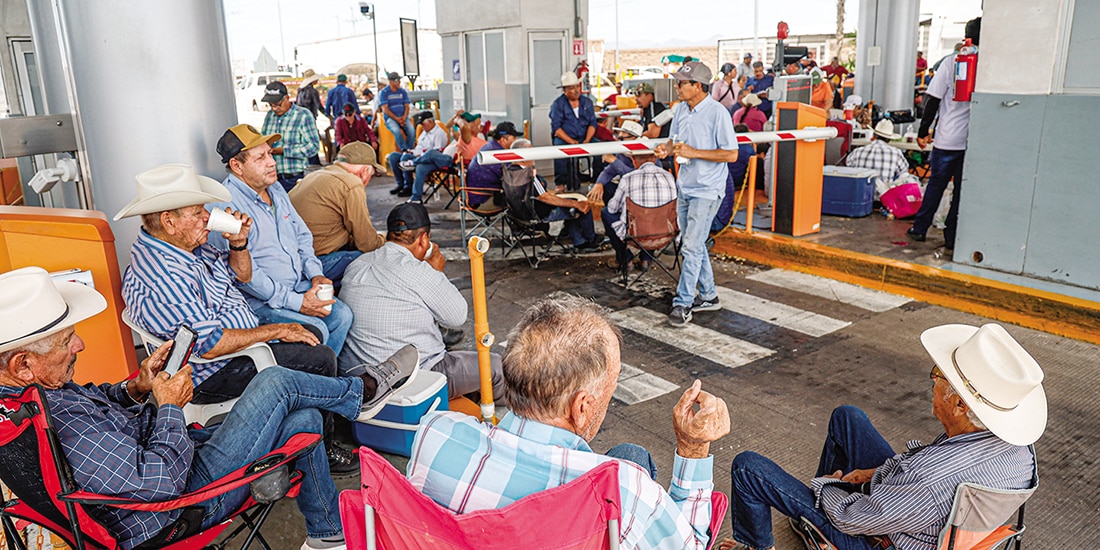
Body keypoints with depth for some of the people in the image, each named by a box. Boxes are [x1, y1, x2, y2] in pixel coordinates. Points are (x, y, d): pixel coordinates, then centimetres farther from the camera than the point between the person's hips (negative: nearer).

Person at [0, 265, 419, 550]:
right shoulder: (57, 425, -34)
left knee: (303, 420, 10)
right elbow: (159, 480, -31)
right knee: (275, 383, -13)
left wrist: (135, 389, -1)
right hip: (186, 499, -10)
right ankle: (362, 391, 17)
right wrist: (168, 406, -17)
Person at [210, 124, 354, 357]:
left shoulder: (275, 189, 11)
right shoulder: (226, 205, -17)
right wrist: (297, 302, -21)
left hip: (298, 285, 8)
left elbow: (302, 235, 20)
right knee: (315, 331, -24)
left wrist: (315, 273, 1)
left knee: (341, 315, -10)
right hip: (260, 300, -8)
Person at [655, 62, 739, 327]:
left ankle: (682, 304, -2)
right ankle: (708, 295, 30)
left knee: (692, 247, -10)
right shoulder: (680, 109, 6)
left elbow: (731, 154, -17)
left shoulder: (718, 113, -17)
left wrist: (694, 153, -22)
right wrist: (668, 148, -4)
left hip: (707, 189, -8)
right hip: (685, 186, 8)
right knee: (693, 244, 15)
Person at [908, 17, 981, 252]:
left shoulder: (952, 62, -3)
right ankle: (951, 239, 9)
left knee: (936, 184, 13)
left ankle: (919, 229, 19)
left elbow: (933, 99, -4)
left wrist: (923, 132, 3)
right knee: (962, 190, 6)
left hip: (947, 138, 0)